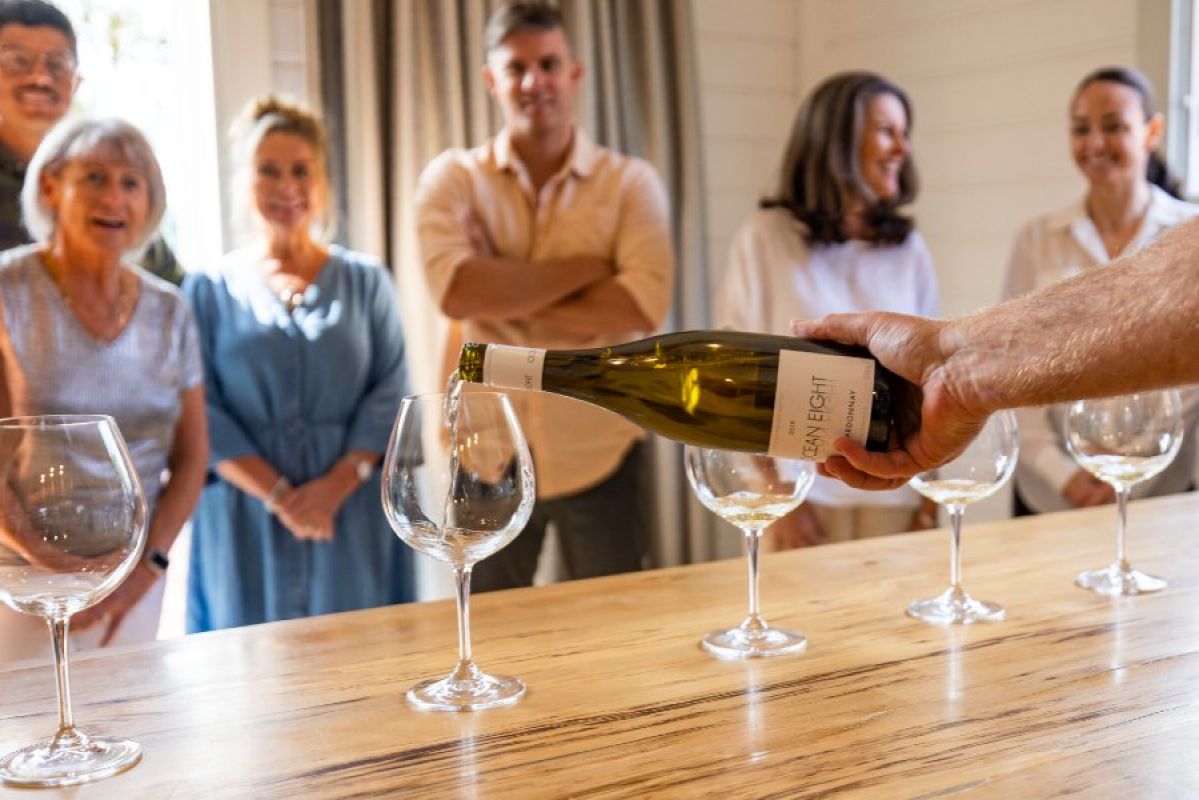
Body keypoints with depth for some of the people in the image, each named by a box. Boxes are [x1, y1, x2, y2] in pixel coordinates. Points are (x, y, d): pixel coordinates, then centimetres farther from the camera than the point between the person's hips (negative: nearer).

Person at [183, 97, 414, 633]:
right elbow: (202, 412, -2)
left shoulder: (365, 281, 9)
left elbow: (390, 394, 1)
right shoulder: (209, 291, 6)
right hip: (247, 523, -1)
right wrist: (277, 494, -14)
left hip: (355, 518, 1)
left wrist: (338, 483, -13)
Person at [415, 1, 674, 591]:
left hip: (601, 457, 0)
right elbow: (456, 290, -20)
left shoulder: (630, 182, -2)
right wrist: (587, 266, -16)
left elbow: (644, 305, -18)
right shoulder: (453, 178, -2)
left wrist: (505, 298, -16)